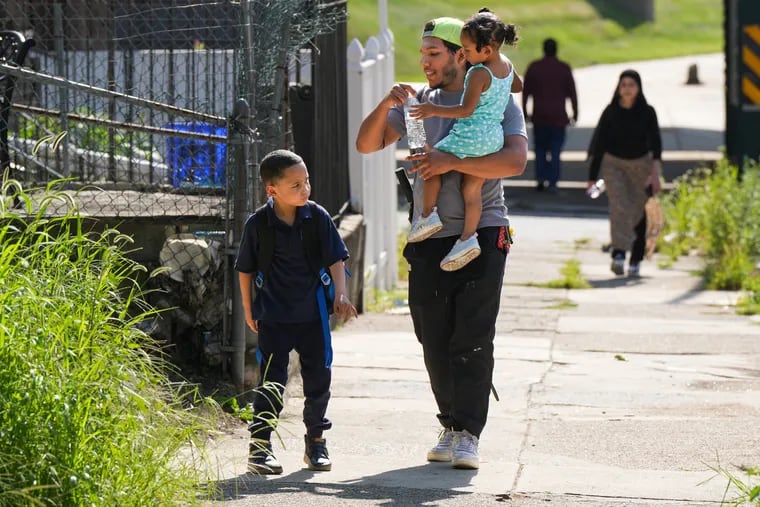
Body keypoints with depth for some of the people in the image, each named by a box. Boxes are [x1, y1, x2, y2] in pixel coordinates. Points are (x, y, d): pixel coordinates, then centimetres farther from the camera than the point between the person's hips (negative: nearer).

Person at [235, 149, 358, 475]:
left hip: (312, 313, 3)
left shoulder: (318, 217, -5)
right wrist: (248, 309, 7)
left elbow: (336, 259, 1)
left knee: (318, 378, 8)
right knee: (272, 381, -5)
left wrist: (340, 295, -11)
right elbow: (246, 269, 3)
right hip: (273, 316, -2)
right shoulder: (258, 224, -9)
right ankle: (260, 444, 1)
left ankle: (316, 441, 23)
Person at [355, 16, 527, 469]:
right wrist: (386, 106, -10)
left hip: (482, 233, -4)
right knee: (435, 341, 5)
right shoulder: (418, 102, 13)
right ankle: (451, 427, 17)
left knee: (473, 338, -9)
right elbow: (367, 145, 8)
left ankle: (469, 435, -10)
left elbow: (515, 161, -14)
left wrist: (451, 162, -20)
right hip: (429, 239, 4)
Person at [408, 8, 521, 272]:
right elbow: (518, 86, 28)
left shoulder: (479, 73, -19)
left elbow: (467, 110, -22)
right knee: (472, 187, 10)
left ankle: (428, 215, 7)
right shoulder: (507, 66, 6)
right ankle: (468, 237, 4)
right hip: (494, 137, 8)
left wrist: (434, 110, -17)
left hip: (471, 135, -8)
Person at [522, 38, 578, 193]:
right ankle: (552, 182, -4)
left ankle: (540, 178, 1)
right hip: (558, 116, -1)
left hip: (539, 116, 1)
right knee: (556, 151, 3)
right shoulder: (564, 68, -2)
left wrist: (525, 113, 8)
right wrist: (575, 114, 4)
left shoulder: (533, 67, 0)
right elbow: (572, 93, -2)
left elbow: (525, 91, 2)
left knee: (540, 148, 13)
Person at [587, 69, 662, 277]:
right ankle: (619, 254, -33)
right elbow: (599, 145, -1)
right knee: (619, 207, -20)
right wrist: (592, 177, -2)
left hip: (641, 164, 1)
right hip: (613, 164, -1)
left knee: (638, 213, 5)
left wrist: (655, 173, -26)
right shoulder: (610, 112, -6)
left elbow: (655, 143, -11)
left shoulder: (647, 113, -6)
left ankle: (635, 261, 17)